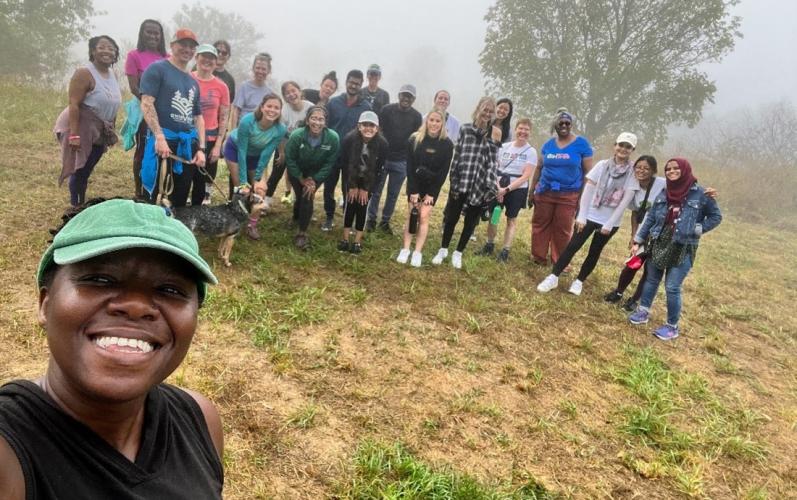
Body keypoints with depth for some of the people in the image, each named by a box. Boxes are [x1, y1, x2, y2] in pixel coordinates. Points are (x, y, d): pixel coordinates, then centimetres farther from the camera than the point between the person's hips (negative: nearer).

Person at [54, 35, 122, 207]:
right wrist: (74, 135, -27)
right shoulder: (84, 73, -16)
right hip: (81, 128, -7)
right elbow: (74, 105, -21)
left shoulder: (112, 75, 8)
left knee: (86, 171, 15)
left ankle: (82, 205, 25)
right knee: (79, 170, -3)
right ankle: (75, 207, 7)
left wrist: (112, 130, 16)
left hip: (99, 132, 7)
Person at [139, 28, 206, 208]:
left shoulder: (193, 82, 22)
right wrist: (159, 137, -20)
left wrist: (201, 148, 10)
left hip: (189, 144, 7)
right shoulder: (157, 69, 1)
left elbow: (198, 117, 22)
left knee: (180, 201, 9)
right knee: (158, 200, -7)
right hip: (164, 140, -6)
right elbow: (146, 104, -10)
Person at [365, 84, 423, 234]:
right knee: (376, 191, 6)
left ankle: (385, 221, 23)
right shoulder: (387, 110, -5)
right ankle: (371, 219, 19)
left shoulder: (417, 117, 0)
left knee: (393, 194, 9)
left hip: (402, 162, 1)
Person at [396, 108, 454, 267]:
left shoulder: (447, 144, -11)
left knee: (423, 217, -6)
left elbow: (444, 171, -10)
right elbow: (410, 167, -9)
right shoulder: (414, 140, -10)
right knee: (411, 215, -1)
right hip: (414, 184, 1)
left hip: (432, 186, -1)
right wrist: (413, 191, -13)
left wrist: (431, 193, -12)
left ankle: (418, 252, -3)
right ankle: (405, 250, 3)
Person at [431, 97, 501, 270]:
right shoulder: (465, 128, 4)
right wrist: (453, 179, -1)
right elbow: (457, 155, 3)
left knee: (471, 221, 10)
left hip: (481, 184, 0)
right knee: (451, 217, 8)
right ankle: (443, 250, 28)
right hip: (461, 181, 1)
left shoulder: (495, 132, 1)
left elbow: (494, 160, -3)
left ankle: (458, 253, 27)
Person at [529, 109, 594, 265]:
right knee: (540, 226, 7)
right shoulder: (548, 144, 7)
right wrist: (531, 190, 12)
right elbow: (539, 168, 14)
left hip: (568, 195, -3)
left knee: (563, 230, 3)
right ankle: (538, 257, 19)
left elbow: (588, 172, -2)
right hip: (544, 192, 3)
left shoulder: (582, 144, -2)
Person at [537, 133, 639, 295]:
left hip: (610, 221, 0)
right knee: (573, 246, -3)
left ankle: (579, 281, 25)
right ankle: (553, 277, 5)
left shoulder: (633, 173, -6)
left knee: (594, 252, 10)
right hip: (590, 215, 0)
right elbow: (587, 191, -3)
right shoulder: (603, 165, -3)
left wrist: (609, 224, -11)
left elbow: (625, 201, -9)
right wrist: (581, 216, -8)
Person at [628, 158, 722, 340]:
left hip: (683, 248, -4)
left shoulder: (700, 194, -8)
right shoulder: (664, 194, 4)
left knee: (672, 287, -3)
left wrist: (697, 229, -10)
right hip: (659, 244, 5)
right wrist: (638, 241, 7)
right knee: (651, 280, 15)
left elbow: (716, 216, 2)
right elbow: (650, 218, 8)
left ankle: (672, 326, 11)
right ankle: (643, 311, 31)